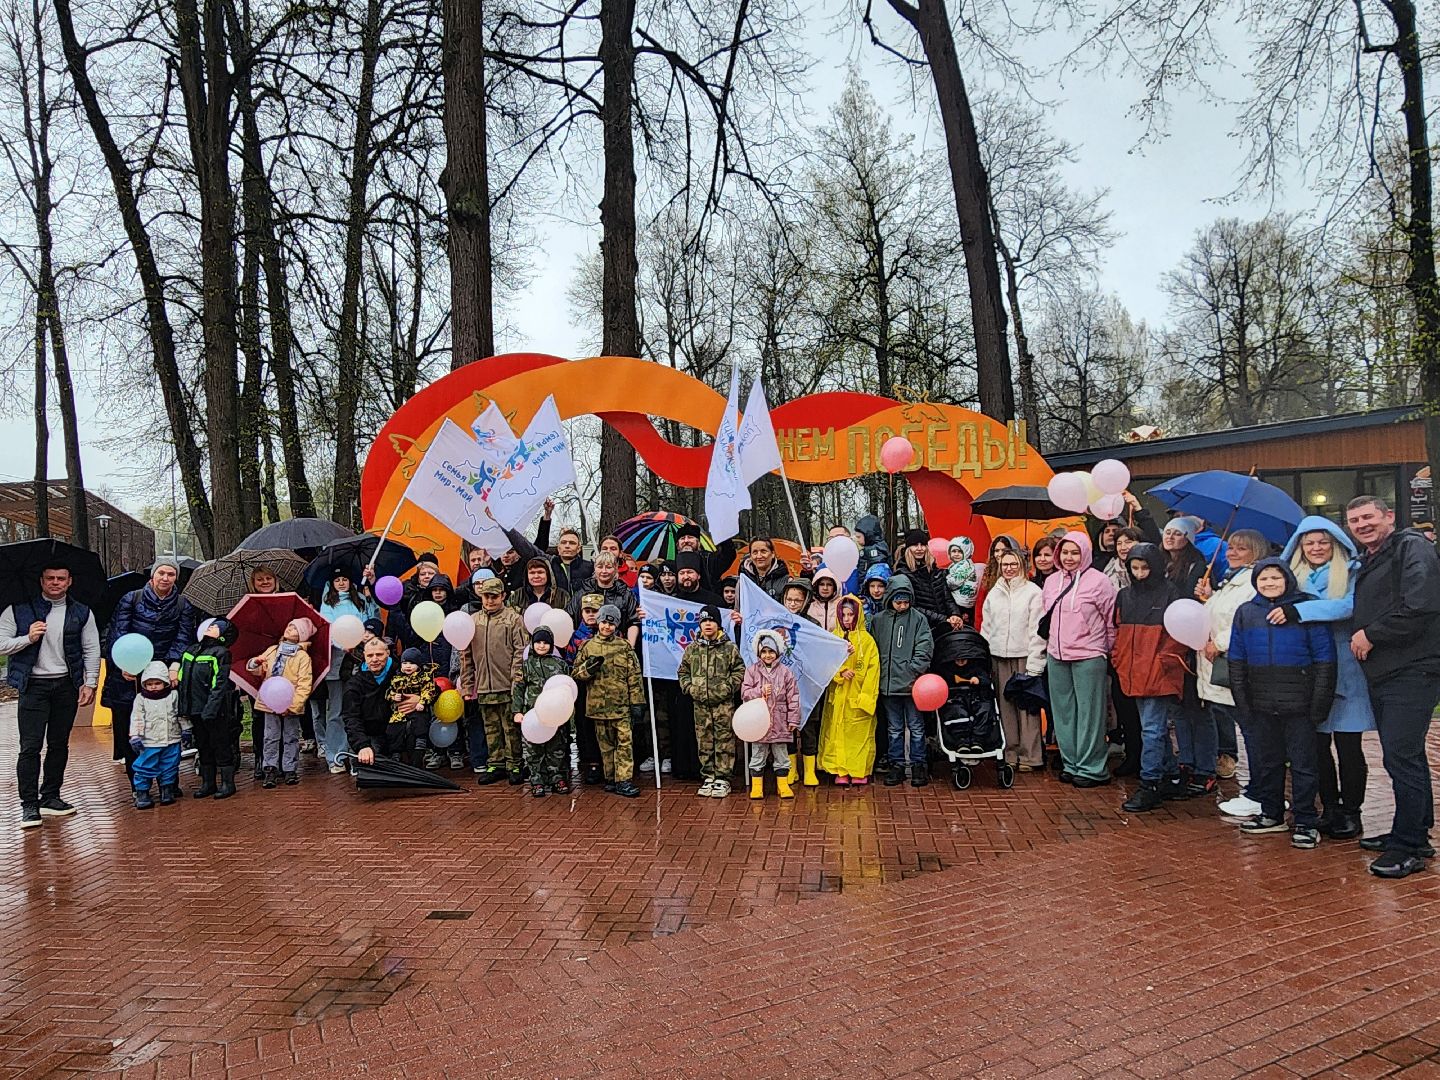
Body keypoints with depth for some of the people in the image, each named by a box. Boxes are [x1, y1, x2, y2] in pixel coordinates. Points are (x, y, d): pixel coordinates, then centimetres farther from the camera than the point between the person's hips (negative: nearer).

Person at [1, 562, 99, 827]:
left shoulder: (81, 613, 7)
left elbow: (92, 650, 7)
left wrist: (90, 683, -1)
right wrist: (28, 639, -17)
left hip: (67, 685, 2)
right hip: (33, 685, -2)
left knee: (59, 745, 9)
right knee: (30, 747, -5)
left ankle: (50, 797, 20)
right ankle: (29, 805, 1)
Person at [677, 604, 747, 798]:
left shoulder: (729, 647, -1)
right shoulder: (692, 649, 7)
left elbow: (739, 671, 1)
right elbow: (683, 671, 15)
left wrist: (728, 687, -10)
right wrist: (689, 688, 0)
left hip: (724, 704, -3)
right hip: (700, 704, 3)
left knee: (724, 742, -1)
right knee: (704, 742, 9)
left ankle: (722, 779, 7)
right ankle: (708, 778, 18)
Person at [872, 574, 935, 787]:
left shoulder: (918, 619, -2)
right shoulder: (879, 620, 5)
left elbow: (924, 650, -7)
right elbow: (874, 650, 9)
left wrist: (912, 673, -15)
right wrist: (879, 676, 1)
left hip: (912, 684, -3)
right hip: (888, 684, 3)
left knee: (916, 727, 6)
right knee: (894, 728, 12)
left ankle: (919, 766, 16)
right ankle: (896, 765, 21)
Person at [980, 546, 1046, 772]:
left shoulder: (1033, 592, -2)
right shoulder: (993, 593, 14)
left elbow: (1038, 630, -6)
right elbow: (986, 627, 16)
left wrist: (1034, 664, -11)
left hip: (1025, 656, -4)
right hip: (999, 657, 4)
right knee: (1005, 706, 6)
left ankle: (1029, 755, 3)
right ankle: (1010, 752, 13)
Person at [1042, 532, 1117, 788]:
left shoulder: (1098, 581, -7)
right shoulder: (1051, 581, 10)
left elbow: (1112, 621, -4)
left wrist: (1109, 652, 0)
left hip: (1088, 657, -6)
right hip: (1056, 656, 6)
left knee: (1089, 712, -1)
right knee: (1064, 712, 11)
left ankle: (1090, 768, 8)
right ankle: (1070, 764, 21)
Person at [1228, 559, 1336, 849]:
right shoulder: (1246, 612, 7)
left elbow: (1324, 658, -5)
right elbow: (1237, 659, 10)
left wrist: (1320, 701, -9)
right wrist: (1241, 699, 4)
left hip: (1299, 705, -4)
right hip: (1261, 705, 4)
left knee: (1303, 763, 4)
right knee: (1266, 761, 15)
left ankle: (1306, 822, 14)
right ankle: (1271, 814, 28)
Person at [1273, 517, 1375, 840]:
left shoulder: (1352, 572, -2)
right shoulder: (1294, 577, 11)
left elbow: (1351, 605, -20)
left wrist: (1299, 611, -27)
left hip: (1346, 671, -3)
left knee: (1347, 744, 1)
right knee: (1317, 743, 7)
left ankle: (1351, 811, 13)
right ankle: (1329, 808, 20)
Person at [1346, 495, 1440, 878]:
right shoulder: (1366, 563, 19)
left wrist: (1371, 635, -13)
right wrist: (1358, 636, 8)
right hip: (1380, 674, 9)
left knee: (1401, 757, -8)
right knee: (1406, 757, 17)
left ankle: (1409, 848, 2)